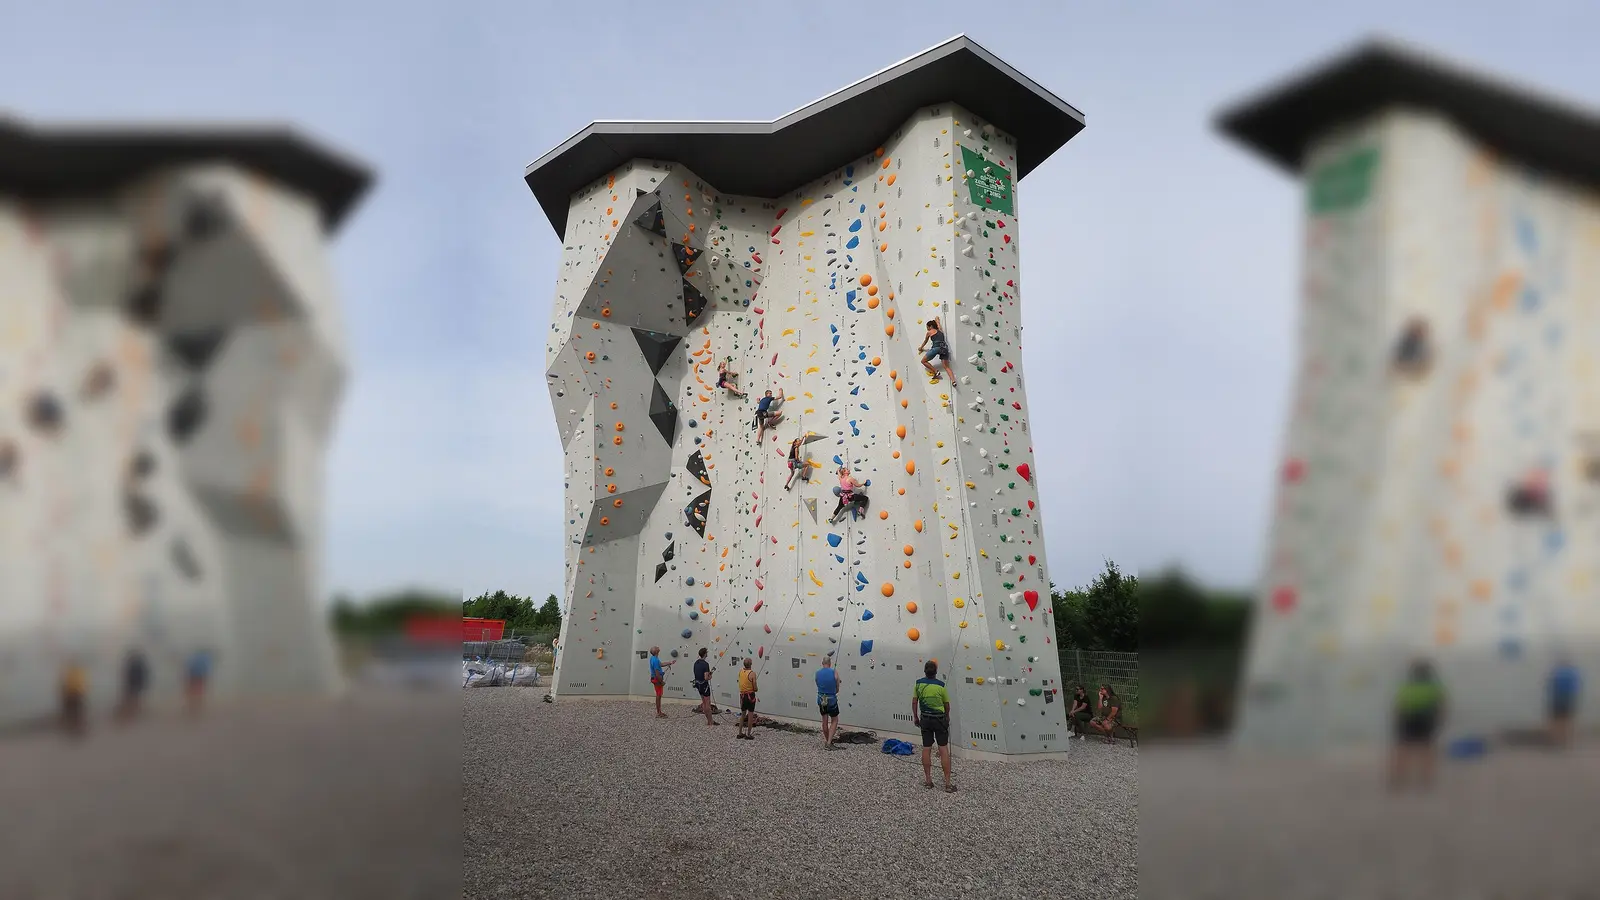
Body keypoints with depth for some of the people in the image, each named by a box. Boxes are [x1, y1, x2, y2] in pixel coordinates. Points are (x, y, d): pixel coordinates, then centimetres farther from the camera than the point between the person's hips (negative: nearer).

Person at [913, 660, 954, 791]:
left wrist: (915, 717, 15)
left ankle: (927, 780, 15)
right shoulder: (941, 685, -11)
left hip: (925, 719, 3)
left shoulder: (918, 683, -4)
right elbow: (947, 705, 0)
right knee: (944, 749, -2)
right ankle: (948, 783, -2)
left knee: (926, 749, 10)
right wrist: (947, 716, 19)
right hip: (939, 719, -3)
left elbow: (914, 702, 2)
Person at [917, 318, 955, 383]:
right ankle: (953, 380, -17)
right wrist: (937, 320, 73)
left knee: (923, 361, 9)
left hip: (936, 347, -5)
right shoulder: (940, 331, 27)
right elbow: (938, 325, 52)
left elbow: (925, 342, 30)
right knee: (947, 367, 3)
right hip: (944, 348, 6)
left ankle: (935, 371, -2)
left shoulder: (929, 332, 14)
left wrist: (920, 348, 48)